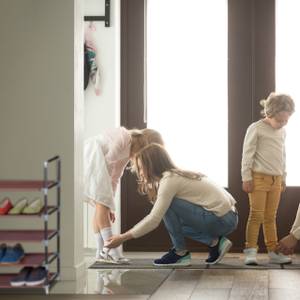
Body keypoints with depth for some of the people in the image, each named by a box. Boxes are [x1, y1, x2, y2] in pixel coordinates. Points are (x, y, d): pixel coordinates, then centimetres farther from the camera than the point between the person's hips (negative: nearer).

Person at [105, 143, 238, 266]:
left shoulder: (170, 179, -14)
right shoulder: (175, 176, 14)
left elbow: (153, 220, -16)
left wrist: (122, 238, -10)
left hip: (222, 219, -10)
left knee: (168, 205, -15)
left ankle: (181, 252, -2)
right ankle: (214, 241, 11)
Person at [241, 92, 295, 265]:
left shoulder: (282, 131, 13)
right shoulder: (256, 129, -7)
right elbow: (248, 155, -7)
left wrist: (283, 178, 20)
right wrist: (246, 178, -10)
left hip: (276, 180, 6)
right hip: (259, 178, -6)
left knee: (271, 217, 8)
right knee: (256, 215, -7)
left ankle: (273, 252, 10)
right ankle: (250, 251, -6)